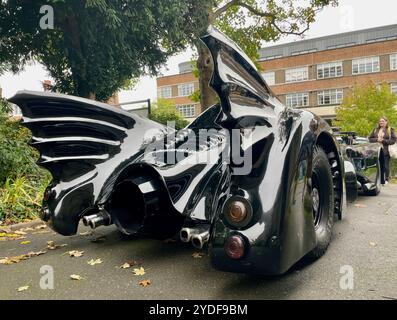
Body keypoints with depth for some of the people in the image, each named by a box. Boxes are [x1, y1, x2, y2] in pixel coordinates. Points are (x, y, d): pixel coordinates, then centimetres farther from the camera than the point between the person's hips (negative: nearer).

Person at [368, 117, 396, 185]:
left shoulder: (390, 130, 3)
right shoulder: (375, 130, 14)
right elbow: (370, 138, 12)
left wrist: (383, 140, -13)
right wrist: (377, 139, -6)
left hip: (386, 151, -3)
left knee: (386, 166, -3)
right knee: (379, 166, 5)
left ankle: (386, 180, 9)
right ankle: (381, 181, 14)